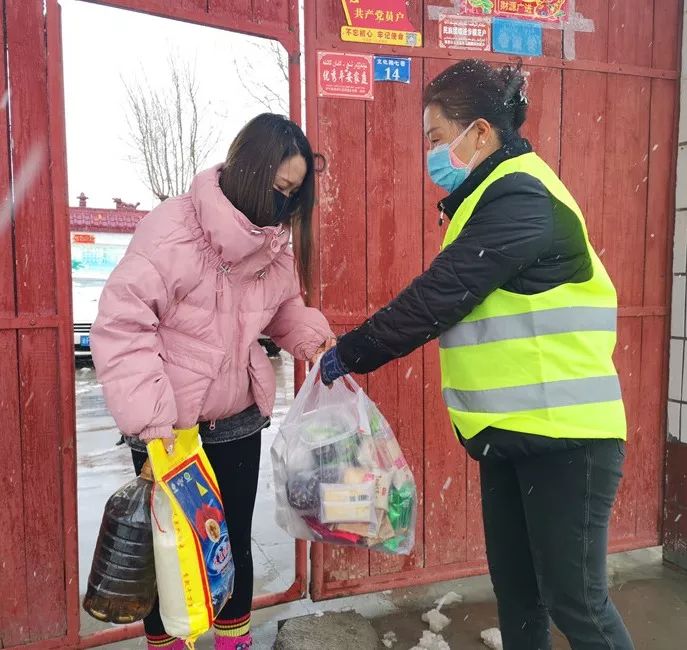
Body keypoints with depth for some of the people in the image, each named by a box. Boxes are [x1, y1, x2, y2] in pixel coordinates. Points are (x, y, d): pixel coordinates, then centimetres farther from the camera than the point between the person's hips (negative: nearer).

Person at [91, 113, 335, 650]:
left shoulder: (275, 243, 1)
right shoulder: (171, 230, -21)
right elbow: (121, 328, -22)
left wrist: (313, 337, -4)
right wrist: (152, 423, -26)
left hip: (239, 424, 5)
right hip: (168, 430, -5)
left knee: (236, 544, 17)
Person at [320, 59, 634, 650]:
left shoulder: (519, 196, -17)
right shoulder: (499, 195, 16)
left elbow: (438, 296, -22)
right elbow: (450, 301, 14)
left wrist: (351, 353, -11)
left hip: (564, 434, -9)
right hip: (510, 431, 9)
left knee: (575, 601, 5)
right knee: (516, 593, 18)